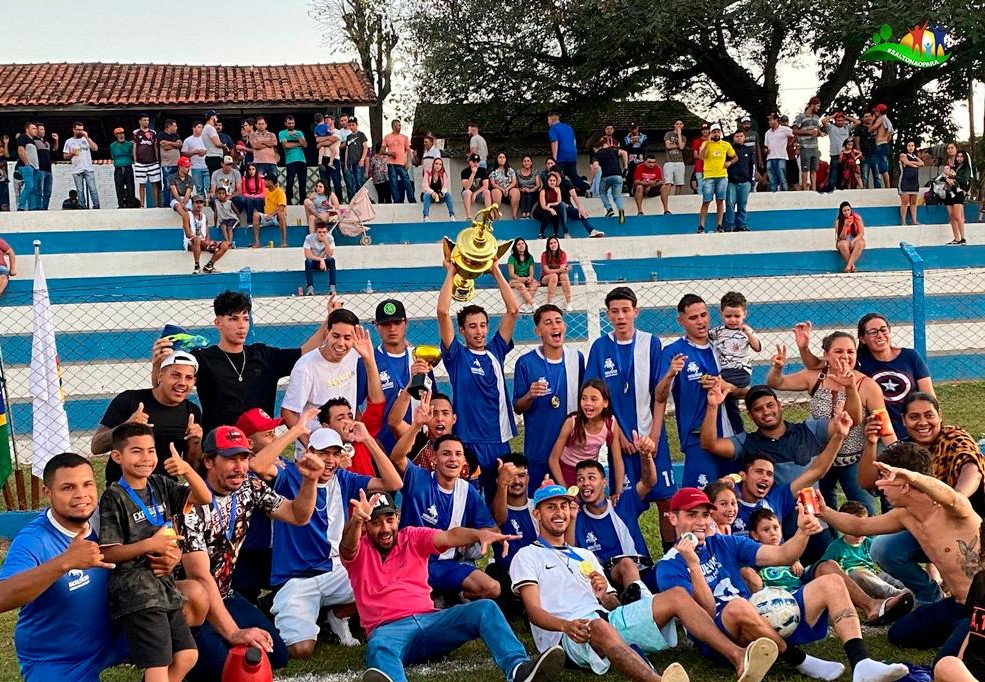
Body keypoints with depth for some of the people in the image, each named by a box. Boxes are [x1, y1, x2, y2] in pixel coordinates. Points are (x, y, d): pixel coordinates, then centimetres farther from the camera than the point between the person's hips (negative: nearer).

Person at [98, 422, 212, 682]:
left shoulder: (160, 485, 9)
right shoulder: (114, 498, -10)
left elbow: (204, 498, 2)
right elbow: (107, 553, -12)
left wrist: (186, 469, -14)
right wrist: (150, 545, -20)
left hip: (164, 584, 7)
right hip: (136, 591, -7)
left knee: (187, 656, 11)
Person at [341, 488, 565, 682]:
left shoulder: (413, 537, 15)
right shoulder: (359, 551, 10)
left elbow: (449, 536, -4)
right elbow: (347, 546, -16)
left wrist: (479, 534, -28)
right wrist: (355, 521, -42)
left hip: (429, 619, 4)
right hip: (389, 629, -3)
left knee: (484, 608, -20)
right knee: (379, 646, -40)